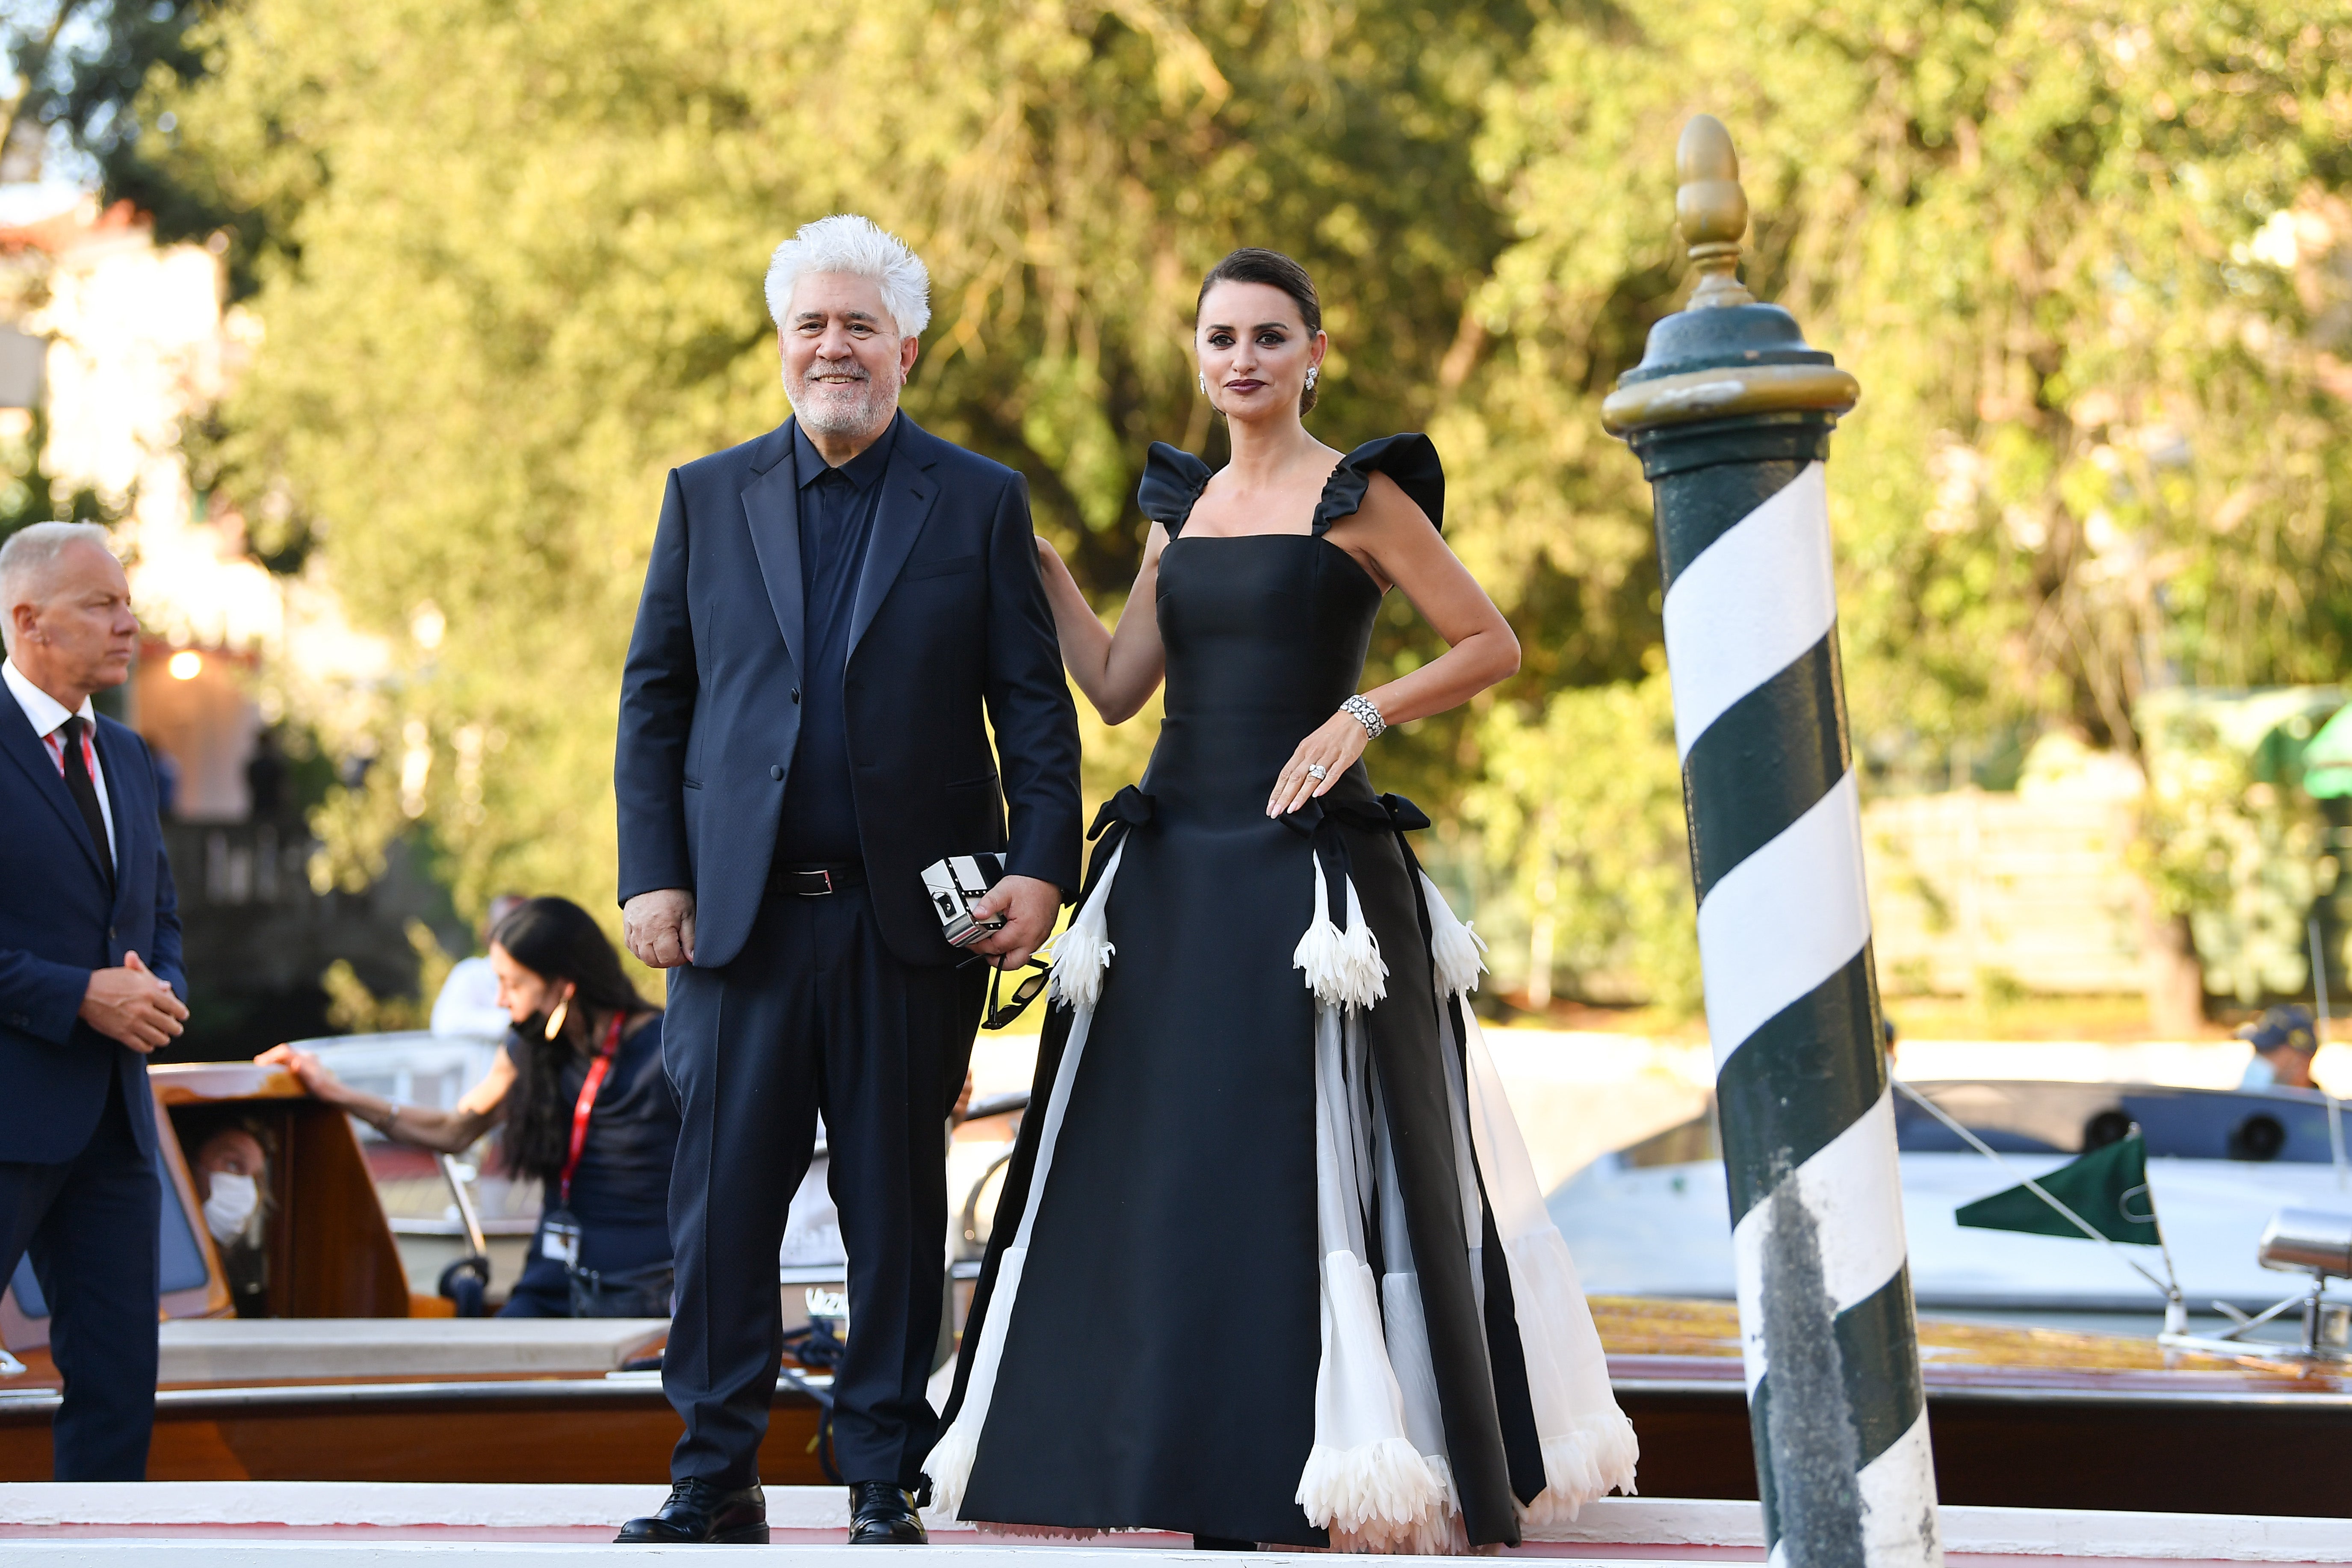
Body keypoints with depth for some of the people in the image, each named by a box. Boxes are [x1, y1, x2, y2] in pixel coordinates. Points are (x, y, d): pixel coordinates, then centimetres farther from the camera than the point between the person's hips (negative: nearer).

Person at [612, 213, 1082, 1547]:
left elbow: (1035, 705, 3)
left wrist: (1041, 864, -9)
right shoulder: (707, 497, 11)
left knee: (899, 1210, 5)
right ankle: (717, 1478, 10)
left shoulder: (980, 503, 6)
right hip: (741, 916, 1)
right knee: (724, 1201, 1)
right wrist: (652, 874, 0)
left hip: (913, 919, -1)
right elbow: (654, 699, 10)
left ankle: (887, 1484, 13)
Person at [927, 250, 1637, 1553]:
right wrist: (1034, 561, 11)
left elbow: (1491, 646, -3)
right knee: (1160, 1164, 6)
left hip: (1305, 866, -6)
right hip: (1175, 871, 6)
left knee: (1314, 1163, -4)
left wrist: (1363, 716, -14)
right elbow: (1117, 687, 14)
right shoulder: (1182, 503, 14)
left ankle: (1346, 1468, 5)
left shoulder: (1358, 497, -2)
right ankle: (1202, 1472, 14)